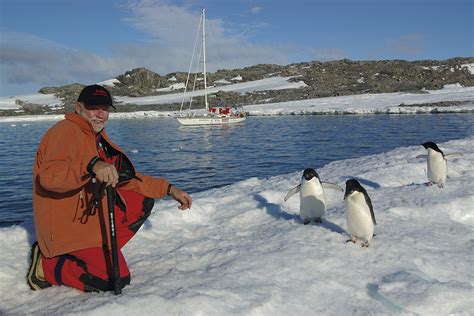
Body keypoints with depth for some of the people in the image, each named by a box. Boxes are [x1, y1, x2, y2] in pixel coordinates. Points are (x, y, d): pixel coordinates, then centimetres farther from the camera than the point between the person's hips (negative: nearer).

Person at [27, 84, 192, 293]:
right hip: (67, 226, -9)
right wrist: (92, 164, -49)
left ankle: (102, 251, 1)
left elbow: (129, 178, 14)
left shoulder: (100, 139, 12)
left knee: (142, 202, 3)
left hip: (92, 215, 9)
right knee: (116, 280, -16)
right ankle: (47, 265, -1)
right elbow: (49, 175, -34)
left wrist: (169, 189, 6)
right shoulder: (65, 131, -16)